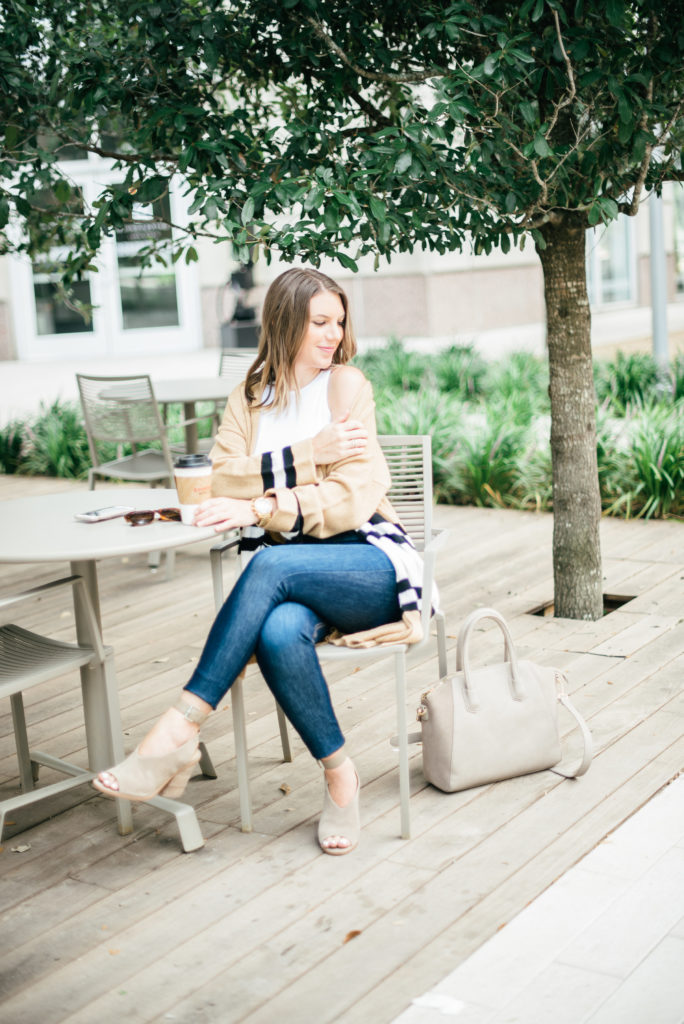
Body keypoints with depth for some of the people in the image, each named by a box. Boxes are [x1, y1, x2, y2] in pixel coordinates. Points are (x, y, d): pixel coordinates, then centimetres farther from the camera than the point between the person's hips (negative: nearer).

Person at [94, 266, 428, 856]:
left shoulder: (347, 384, 3)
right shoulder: (249, 399, 15)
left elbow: (352, 497, -8)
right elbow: (225, 482, -1)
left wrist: (262, 507, -19)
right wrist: (307, 453, -11)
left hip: (370, 561, -2)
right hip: (290, 573, 3)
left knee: (273, 563, -35)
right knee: (281, 632, -35)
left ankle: (182, 729, -32)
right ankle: (340, 775, -19)